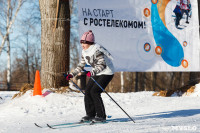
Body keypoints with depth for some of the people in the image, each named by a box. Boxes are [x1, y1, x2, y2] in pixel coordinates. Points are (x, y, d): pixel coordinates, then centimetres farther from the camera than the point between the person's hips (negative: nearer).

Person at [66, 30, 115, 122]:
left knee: (94, 91, -18)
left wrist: (92, 72, -45)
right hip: (96, 73, 9)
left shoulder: (97, 50, -24)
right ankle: (90, 114, 8)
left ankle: (101, 116, -8)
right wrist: (72, 74, 0)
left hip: (107, 72, -9)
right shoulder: (84, 52, 3)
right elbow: (81, 65, 11)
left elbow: (102, 65, -32)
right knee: (87, 91, -2)